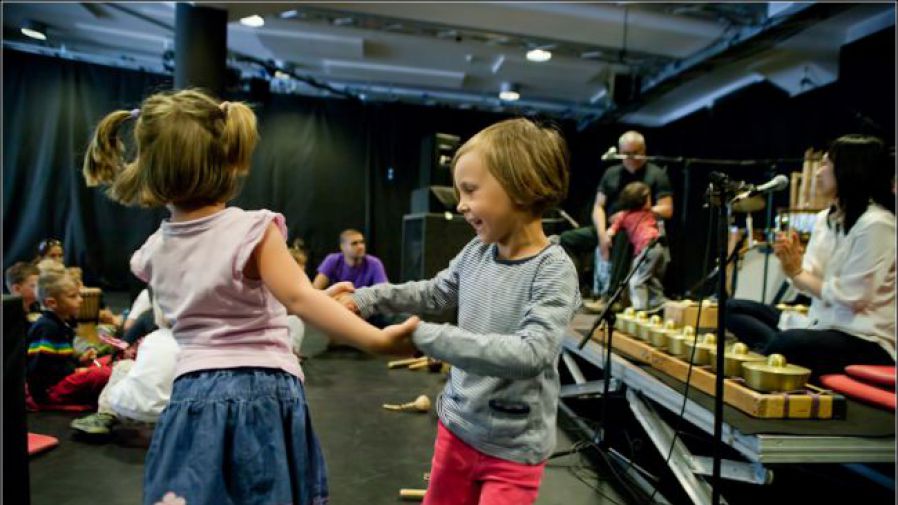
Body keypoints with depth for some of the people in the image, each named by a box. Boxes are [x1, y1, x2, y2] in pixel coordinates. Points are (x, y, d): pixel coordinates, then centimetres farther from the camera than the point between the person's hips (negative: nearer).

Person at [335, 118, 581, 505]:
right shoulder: (475, 253, -4)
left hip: (512, 448, -6)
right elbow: (433, 293, 15)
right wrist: (364, 299, 6)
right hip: (457, 425, 6)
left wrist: (422, 336, -34)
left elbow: (529, 354, -32)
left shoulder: (553, 270, -21)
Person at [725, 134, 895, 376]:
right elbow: (809, 282, 9)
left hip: (865, 341, -9)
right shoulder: (825, 218, 10)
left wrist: (797, 272, -6)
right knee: (734, 308, 2)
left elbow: (852, 297, -18)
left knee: (787, 343, -37)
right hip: (823, 324, 9)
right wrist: (789, 262, -13)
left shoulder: (875, 224, -15)